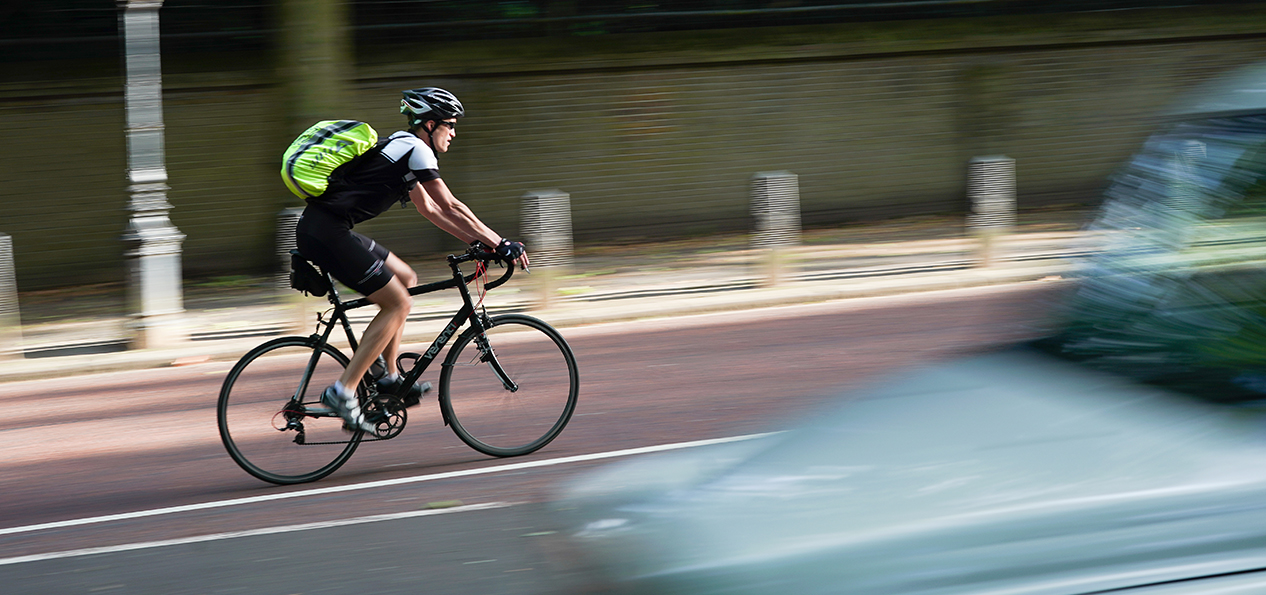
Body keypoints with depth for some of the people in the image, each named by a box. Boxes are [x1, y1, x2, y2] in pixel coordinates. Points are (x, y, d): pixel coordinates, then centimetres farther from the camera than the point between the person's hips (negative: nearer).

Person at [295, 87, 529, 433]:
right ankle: (342, 393, -9)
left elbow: (430, 209, 27)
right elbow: (451, 208, -10)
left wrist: (478, 241, 21)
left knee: (405, 279, 19)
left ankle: (388, 378, 17)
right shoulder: (416, 150, -8)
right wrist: (498, 243, -5)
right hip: (328, 234, -10)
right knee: (397, 303, -5)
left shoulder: (401, 148, 23)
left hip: (319, 228, 10)